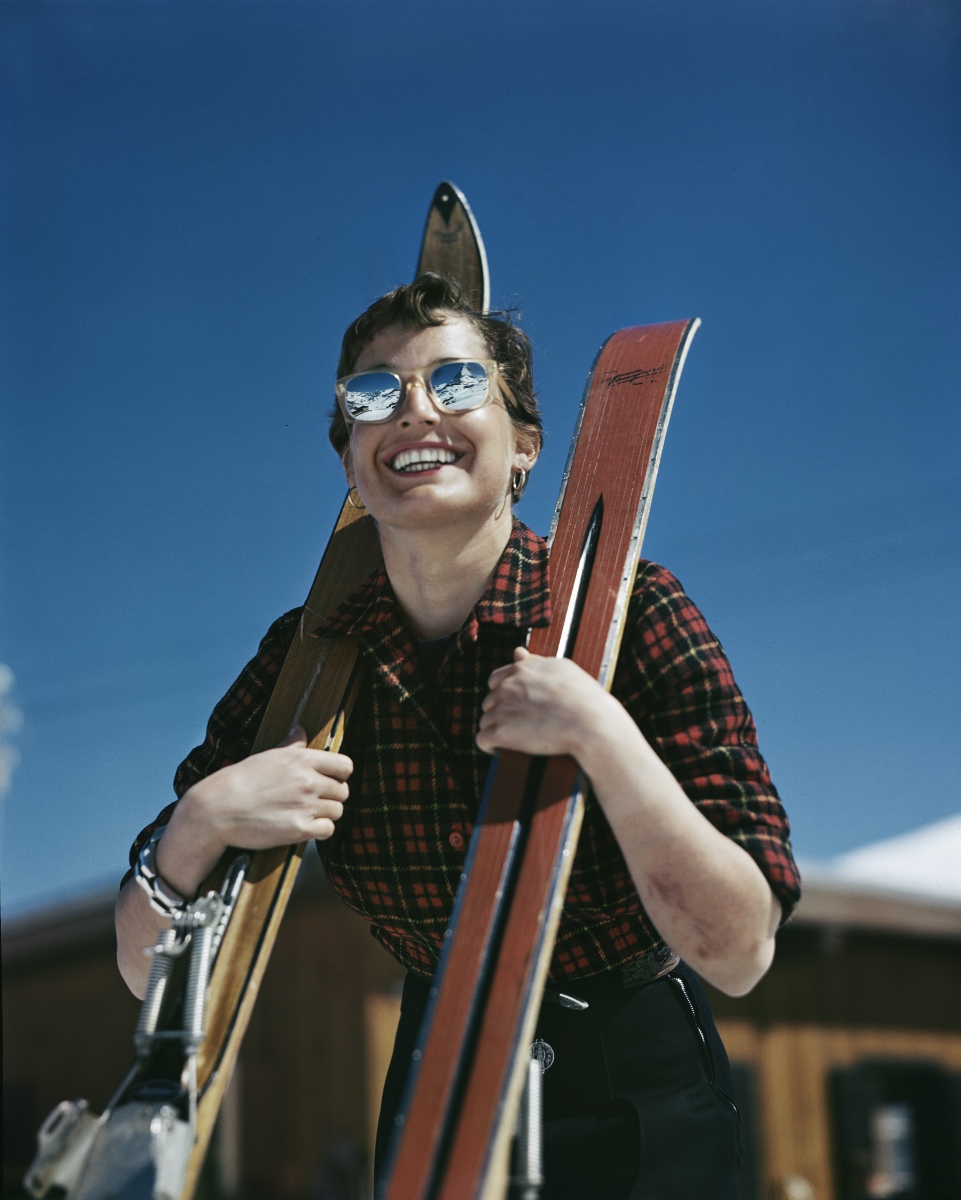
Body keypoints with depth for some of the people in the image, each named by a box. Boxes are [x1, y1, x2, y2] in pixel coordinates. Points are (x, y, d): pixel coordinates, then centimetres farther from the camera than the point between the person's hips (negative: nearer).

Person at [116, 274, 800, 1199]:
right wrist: (200, 821, -28)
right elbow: (147, 970, -8)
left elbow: (738, 953, -24)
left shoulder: (628, 612, -20)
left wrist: (598, 730, -34)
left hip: (635, 1097, -3)